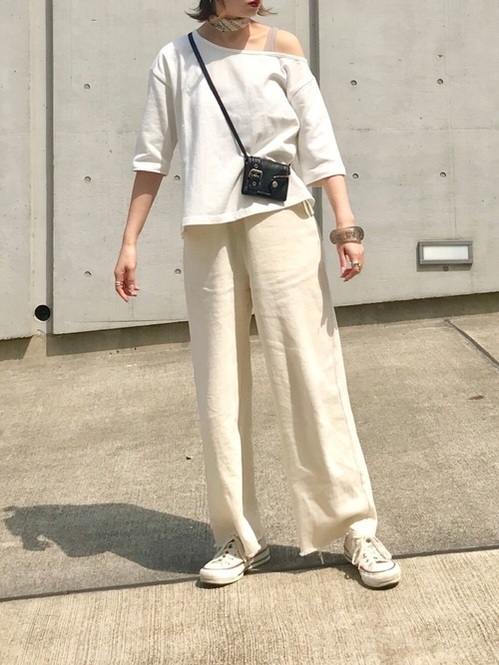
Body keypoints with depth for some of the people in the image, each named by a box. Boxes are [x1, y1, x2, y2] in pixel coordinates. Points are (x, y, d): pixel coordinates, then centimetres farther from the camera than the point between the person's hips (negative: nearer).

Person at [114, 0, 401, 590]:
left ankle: (355, 526, 7)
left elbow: (318, 143, 2)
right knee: (219, 391, 3)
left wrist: (346, 225, -8)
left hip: (280, 223, -1)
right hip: (207, 233, 1)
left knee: (311, 375, -3)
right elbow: (152, 155, 10)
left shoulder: (282, 49, 6)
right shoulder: (176, 58, 8)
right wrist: (130, 241, 6)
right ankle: (239, 538, 13)